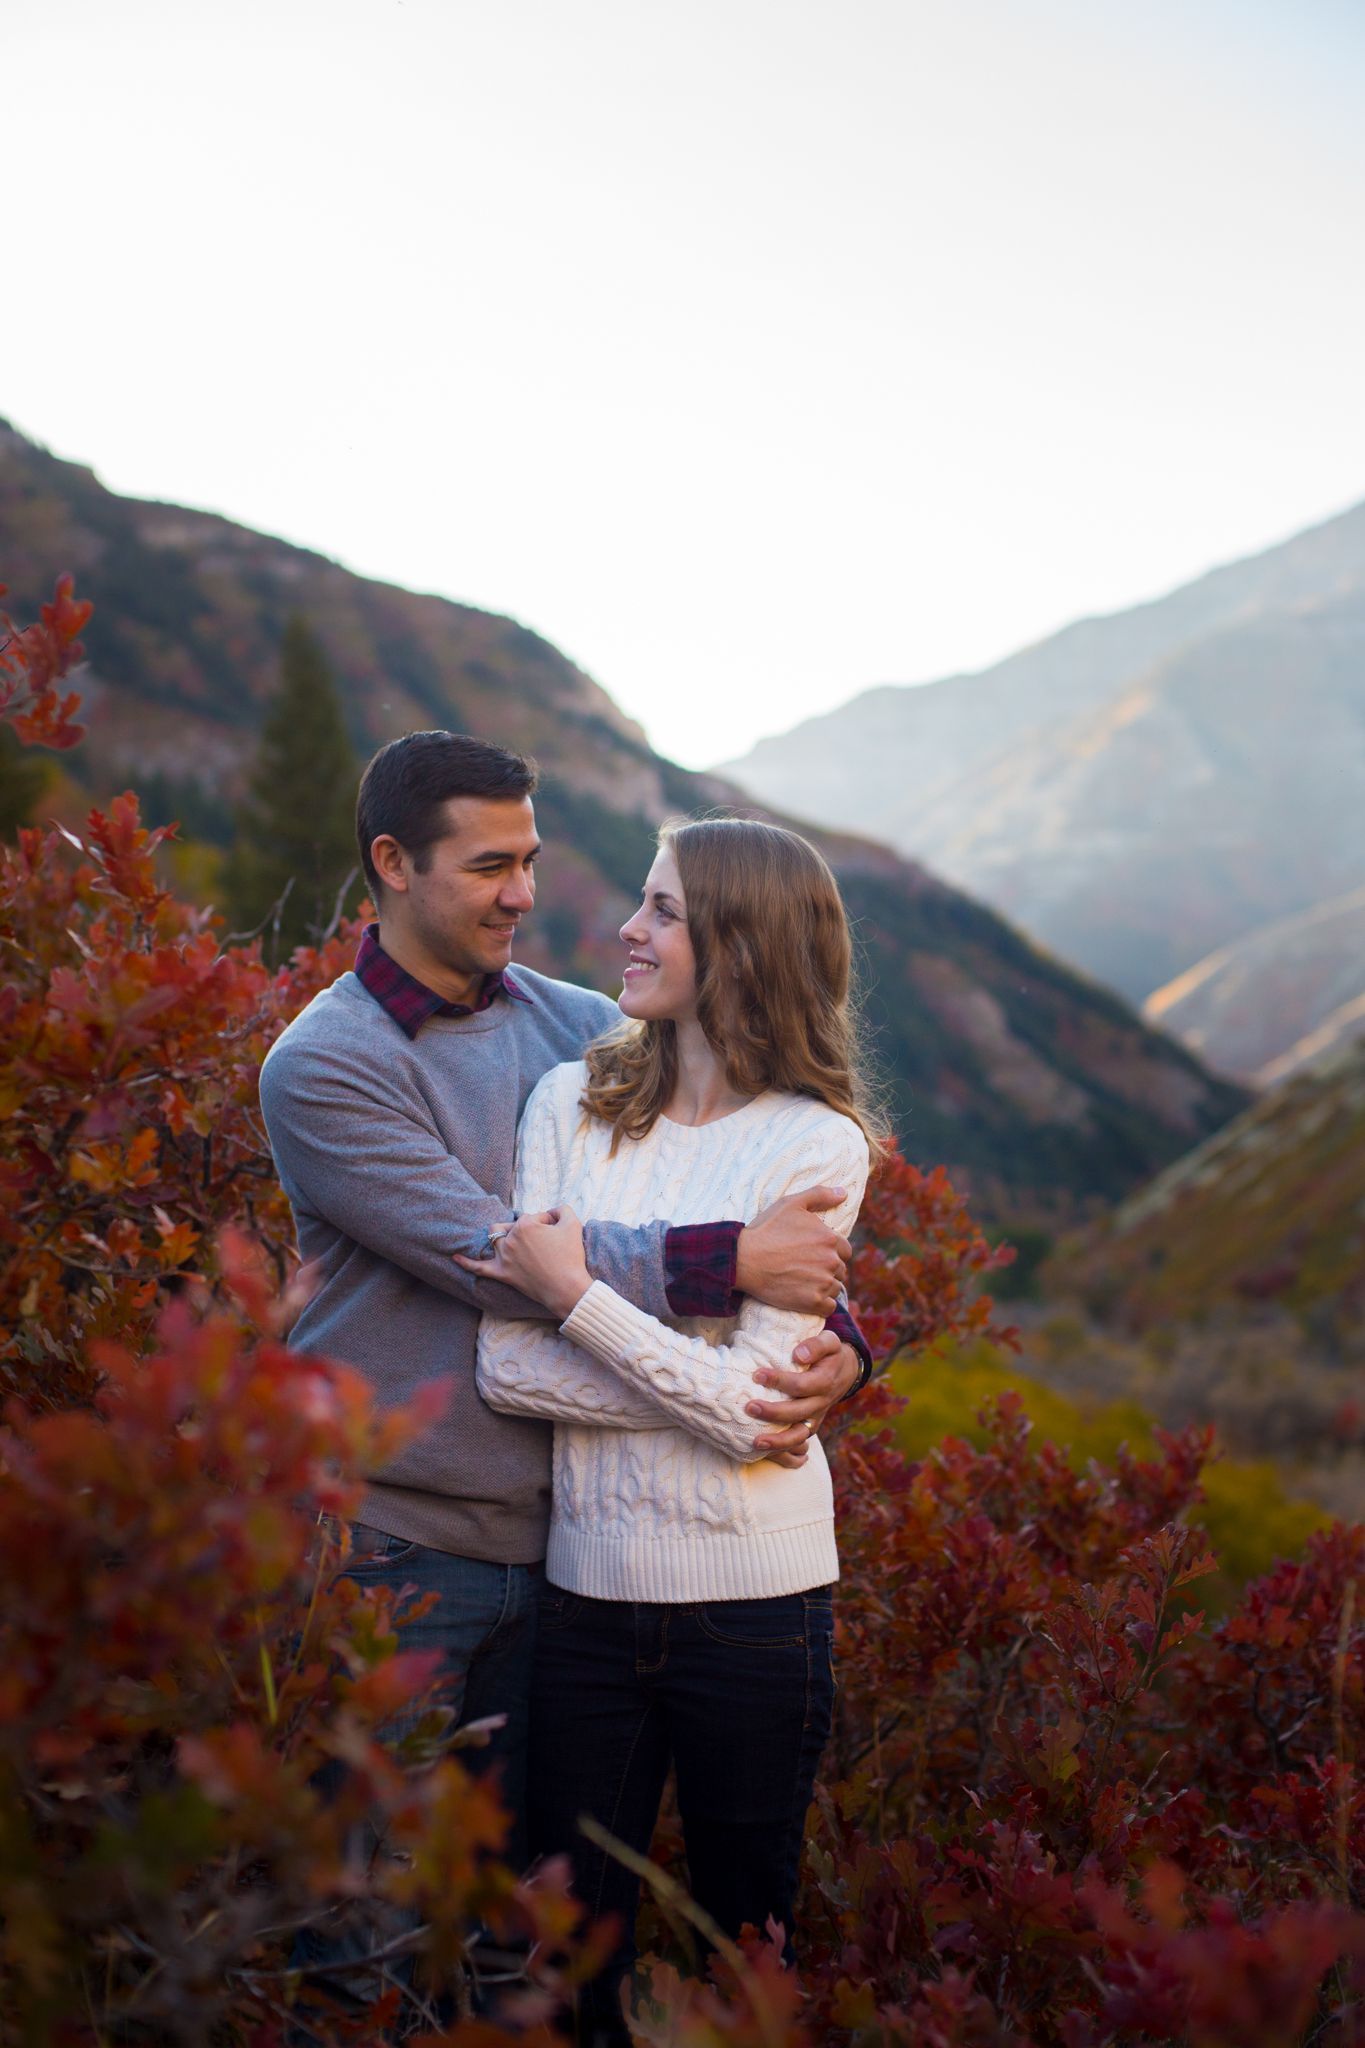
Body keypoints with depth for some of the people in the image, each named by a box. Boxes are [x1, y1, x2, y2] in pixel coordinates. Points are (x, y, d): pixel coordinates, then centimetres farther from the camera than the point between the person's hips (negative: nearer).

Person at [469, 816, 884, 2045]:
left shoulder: (819, 1145, -7)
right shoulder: (573, 1102, 1)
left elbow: (750, 1411, -15)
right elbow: (506, 1366, -7)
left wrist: (576, 1293, -16)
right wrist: (699, 1385, -15)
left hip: (753, 1598, -2)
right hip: (590, 1585, 2)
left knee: (746, 1939, 16)